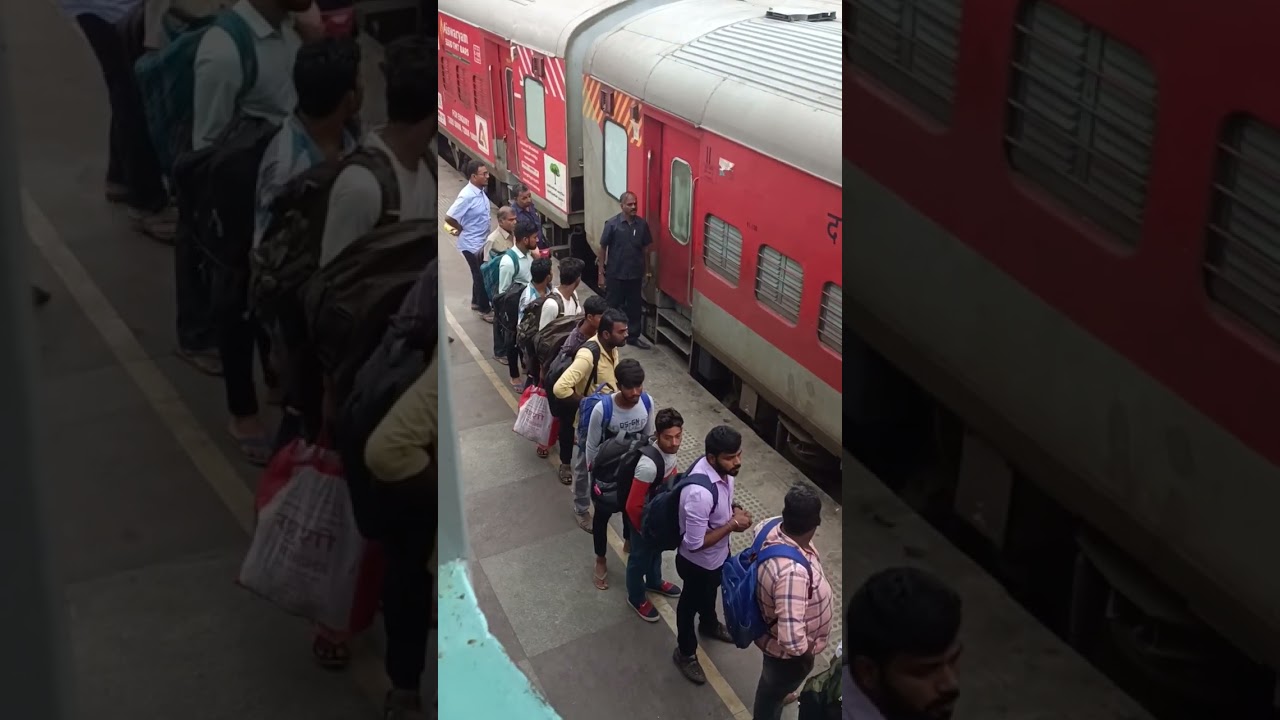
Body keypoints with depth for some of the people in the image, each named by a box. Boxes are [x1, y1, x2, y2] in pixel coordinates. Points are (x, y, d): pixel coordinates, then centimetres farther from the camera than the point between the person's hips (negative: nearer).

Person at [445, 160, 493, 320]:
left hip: (481, 241, 8)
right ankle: (485, 309, 21)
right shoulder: (467, 196, -28)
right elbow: (448, 217, -26)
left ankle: (477, 302, 42)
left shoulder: (480, 191, -2)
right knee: (481, 275, 5)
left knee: (481, 274, 23)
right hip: (472, 244, -8)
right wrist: (462, 229, -10)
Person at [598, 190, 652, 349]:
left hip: (635, 274, 3)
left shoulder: (642, 224, -3)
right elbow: (603, 248, -7)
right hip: (615, 274, -3)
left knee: (634, 306, 13)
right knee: (611, 306, 8)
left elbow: (645, 249, 6)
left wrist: (646, 272, 9)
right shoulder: (612, 224, -12)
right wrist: (601, 273, -7)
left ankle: (633, 336, 27)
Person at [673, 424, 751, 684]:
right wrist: (733, 524, -28)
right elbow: (695, 543, -35)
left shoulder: (720, 468, -17)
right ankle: (685, 653, 46)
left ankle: (709, 625, 65)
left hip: (718, 553, 8)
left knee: (710, 593, 35)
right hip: (698, 561, -7)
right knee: (691, 604, 21)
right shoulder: (700, 493, -43)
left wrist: (734, 508, -14)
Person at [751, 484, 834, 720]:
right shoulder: (793, 572, -47)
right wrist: (807, 654, -23)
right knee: (773, 692, 23)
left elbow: (756, 531, 7)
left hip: (771, 628, 8)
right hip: (788, 650, -8)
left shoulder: (771, 527, -22)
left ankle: (777, 695, 69)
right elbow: (791, 637, -46)